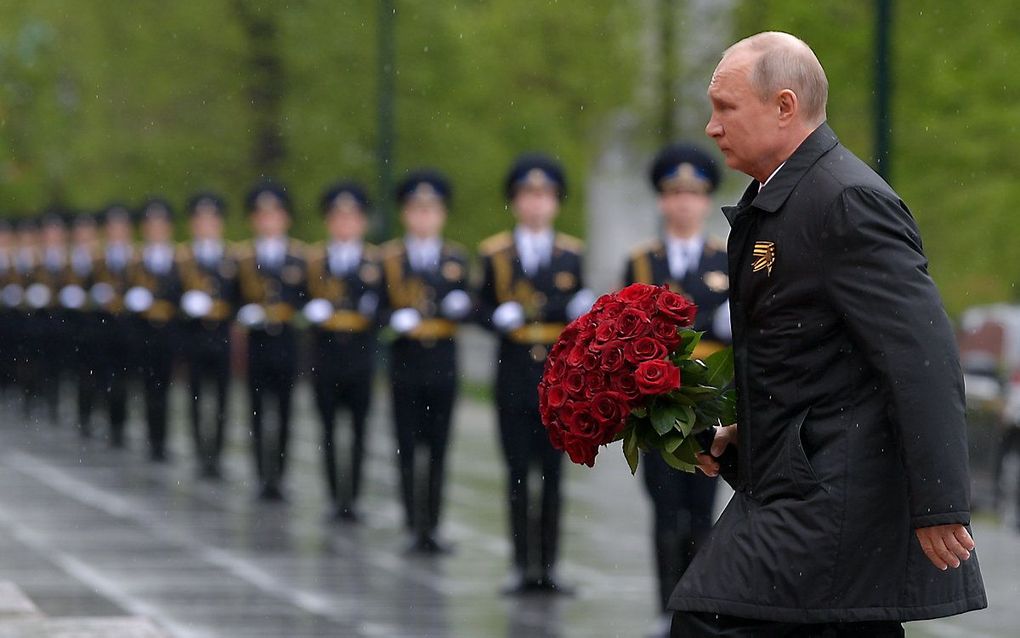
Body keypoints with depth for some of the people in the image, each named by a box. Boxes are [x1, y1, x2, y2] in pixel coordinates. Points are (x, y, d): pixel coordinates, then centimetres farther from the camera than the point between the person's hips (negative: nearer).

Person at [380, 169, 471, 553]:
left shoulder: (456, 258, 8)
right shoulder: (388, 258, 3)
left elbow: (463, 307, 4)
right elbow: (377, 307, 1)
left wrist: (458, 305, -19)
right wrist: (396, 319, -19)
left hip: (443, 363, 2)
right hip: (405, 362, -1)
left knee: (438, 447, 3)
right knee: (408, 446, -1)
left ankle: (432, 526, 8)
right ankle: (414, 526, 2)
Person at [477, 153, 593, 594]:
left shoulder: (571, 254, 7)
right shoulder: (495, 253, 5)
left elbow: (577, 311, 8)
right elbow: (483, 308, 6)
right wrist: (500, 318, -15)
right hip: (514, 372, 0)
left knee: (553, 472, 2)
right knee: (518, 471, 2)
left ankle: (549, 566, 5)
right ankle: (522, 566, 6)